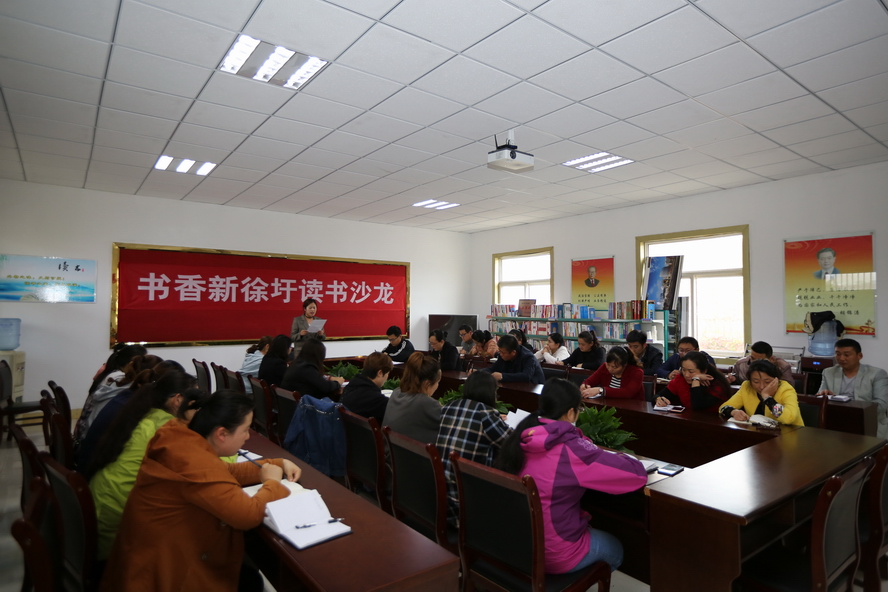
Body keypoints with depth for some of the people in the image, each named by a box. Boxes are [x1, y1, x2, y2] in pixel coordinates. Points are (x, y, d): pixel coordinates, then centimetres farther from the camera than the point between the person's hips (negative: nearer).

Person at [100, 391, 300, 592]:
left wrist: (277, 464, 5)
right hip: (164, 575, -9)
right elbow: (248, 515, -33)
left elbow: (225, 471, 11)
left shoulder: (184, 439, -3)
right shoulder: (196, 465, -33)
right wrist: (272, 483, -14)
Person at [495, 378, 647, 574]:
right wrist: (613, 458, 0)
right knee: (615, 548, 26)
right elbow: (638, 473, -20)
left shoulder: (521, 437, -8)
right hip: (553, 555, -6)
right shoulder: (571, 448, -26)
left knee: (588, 527, 33)